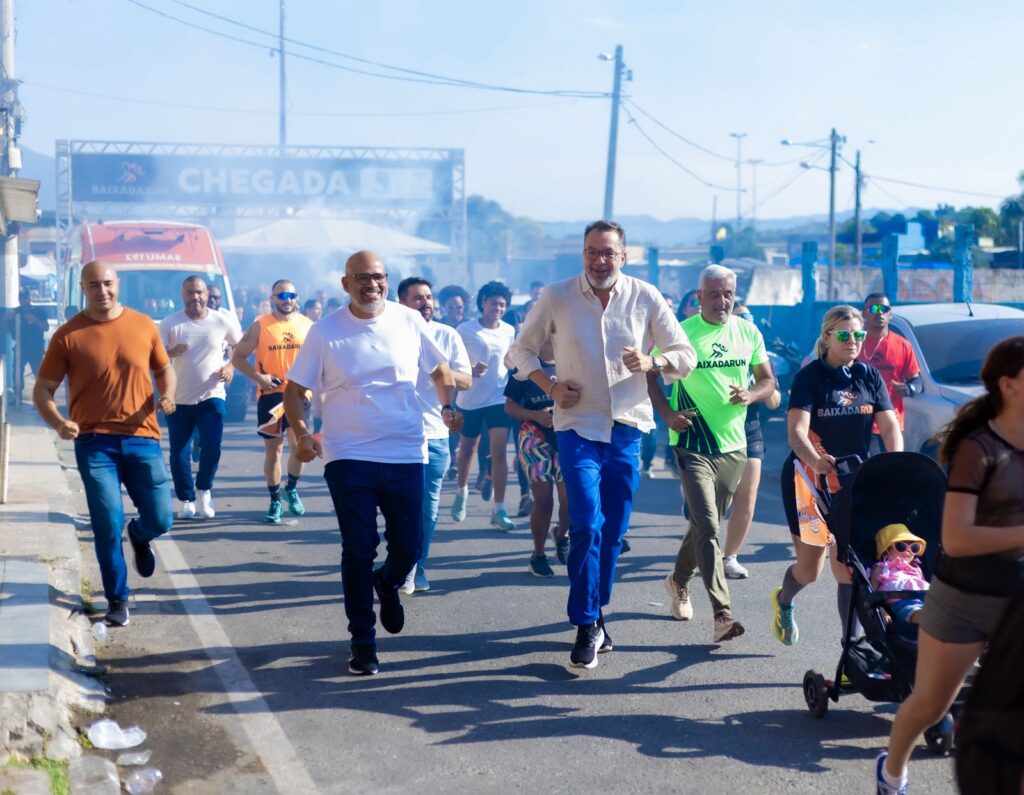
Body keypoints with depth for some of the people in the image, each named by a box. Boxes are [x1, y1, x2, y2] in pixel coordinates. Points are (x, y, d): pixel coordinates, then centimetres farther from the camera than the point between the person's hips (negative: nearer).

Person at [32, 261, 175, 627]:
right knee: (108, 526, -4)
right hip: (95, 442, -2)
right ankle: (117, 598, 17)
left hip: (142, 437, 2)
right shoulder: (68, 335, -3)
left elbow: (164, 369, 17)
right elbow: (42, 390, 1)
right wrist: (59, 423, -19)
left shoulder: (144, 326, 3)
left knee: (160, 520, 2)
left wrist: (167, 395, -5)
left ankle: (140, 536, 40)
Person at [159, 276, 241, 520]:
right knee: (179, 455, 4)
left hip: (212, 397, 0)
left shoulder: (223, 321, -1)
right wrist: (172, 353, -30)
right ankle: (187, 500, 21)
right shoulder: (170, 323, -4)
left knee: (211, 449, -12)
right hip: (179, 400, 1)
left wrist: (231, 367, -5)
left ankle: (204, 490, 14)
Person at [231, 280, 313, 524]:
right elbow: (238, 357, 0)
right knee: (273, 449, 4)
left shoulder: (307, 325, 5)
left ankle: (292, 489, 20)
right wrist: (259, 377, -14)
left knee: (298, 444, -7)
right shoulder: (260, 325, -2)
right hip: (270, 394, -1)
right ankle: (275, 501, 17)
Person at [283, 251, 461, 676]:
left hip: (406, 454, 2)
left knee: (408, 548, 7)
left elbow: (439, 368, 15)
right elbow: (295, 389, 0)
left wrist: (448, 406, -2)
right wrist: (302, 434, -16)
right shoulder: (325, 332, -4)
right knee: (358, 551, -1)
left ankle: (388, 584, 43)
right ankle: (362, 641, 13)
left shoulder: (409, 321, 1)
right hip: (349, 458, -2)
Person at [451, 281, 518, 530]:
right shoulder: (465, 329, -6)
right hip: (470, 399, -1)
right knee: (467, 449, 14)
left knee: (499, 453, -9)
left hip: (498, 398, 1)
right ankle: (462, 491, 41)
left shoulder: (509, 331, 3)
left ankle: (498, 510, -6)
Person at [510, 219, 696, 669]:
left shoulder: (646, 298, 0)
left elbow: (686, 356, 3)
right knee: (586, 524, -16)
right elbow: (521, 350, 9)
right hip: (578, 426, -2)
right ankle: (587, 627, -8)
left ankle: (594, 615, 28)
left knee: (613, 531, 10)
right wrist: (550, 385, -8)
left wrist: (652, 363, -19)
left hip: (627, 429, 2)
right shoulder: (556, 297, -3)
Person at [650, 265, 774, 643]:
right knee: (708, 528, -14)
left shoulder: (748, 333, 6)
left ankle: (679, 581, 42)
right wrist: (668, 414, -10)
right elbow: (650, 374, 3)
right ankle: (722, 614, -17)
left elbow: (768, 379, 12)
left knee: (706, 524, 17)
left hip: (733, 445, 5)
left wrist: (751, 394, -10)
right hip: (693, 445, -5)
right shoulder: (681, 332, -6)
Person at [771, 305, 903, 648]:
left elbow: (889, 426, -2)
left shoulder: (868, 376, 4)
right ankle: (783, 601, 41)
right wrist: (815, 460, -42)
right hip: (810, 478, -3)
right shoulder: (810, 376, -8)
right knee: (809, 569, 7)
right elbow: (796, 430, -21)